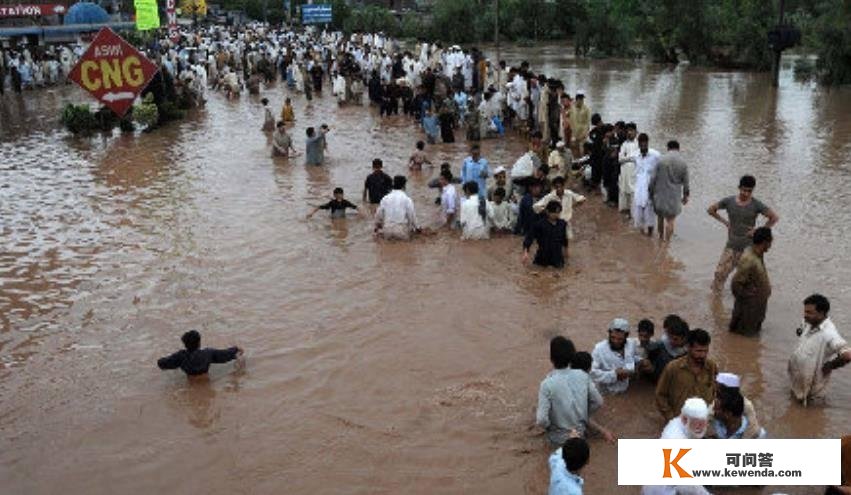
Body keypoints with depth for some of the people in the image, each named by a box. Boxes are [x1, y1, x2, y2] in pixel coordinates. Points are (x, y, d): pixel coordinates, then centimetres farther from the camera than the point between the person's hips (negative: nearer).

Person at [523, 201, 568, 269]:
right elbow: (529, 237, -20)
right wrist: (525, 252, -31)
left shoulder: (562, 224, -3)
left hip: (557, 257, 3)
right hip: (543, 257, -3)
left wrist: (565, 249, 28)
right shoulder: (539, 224, -16)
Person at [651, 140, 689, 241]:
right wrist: (685, 195, 14)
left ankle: (661, 237, 30)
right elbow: (685, 181, 2)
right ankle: (666, 241, 5)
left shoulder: (661, 160, -8)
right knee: (670, 220, 4)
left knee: (660, 216, 18)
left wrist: (651, 191, 7)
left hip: (660, 194, 1)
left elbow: (654, 177, -5)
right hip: (674, 195, 0)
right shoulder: (683, 162, -4)